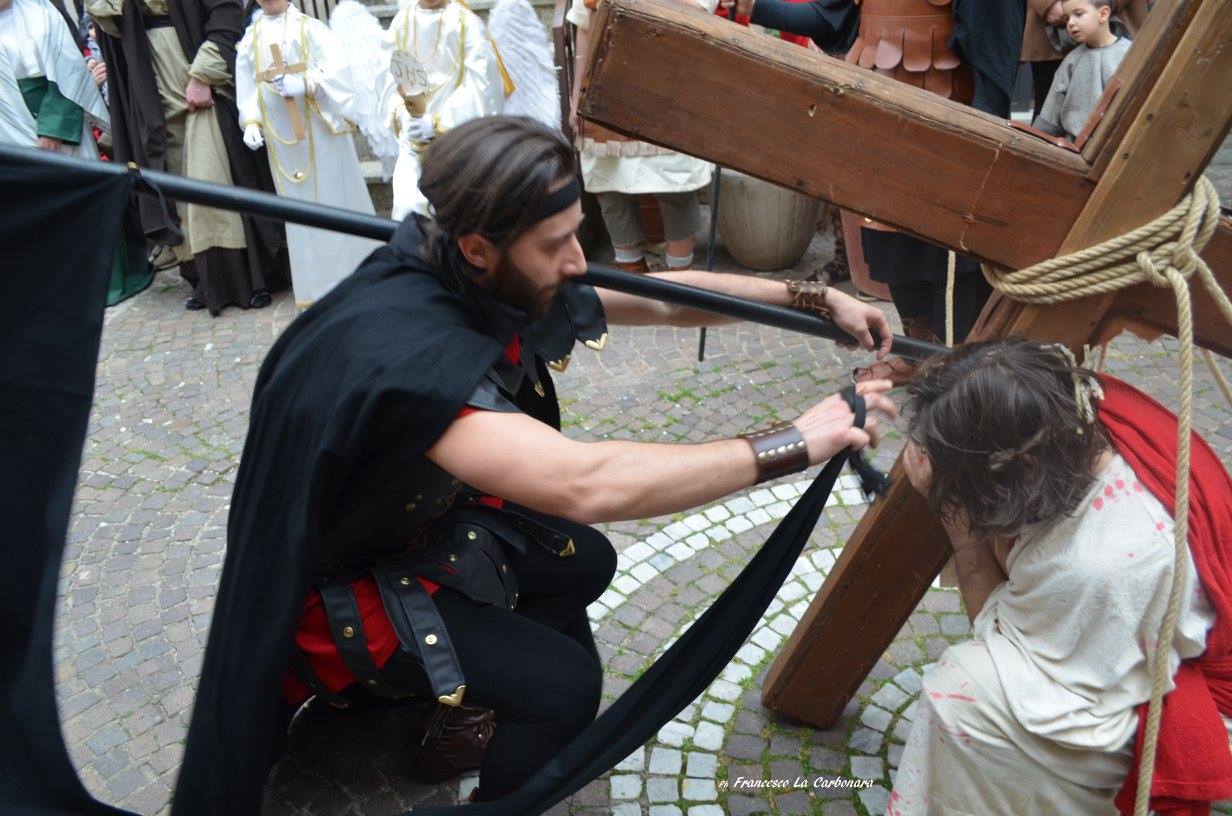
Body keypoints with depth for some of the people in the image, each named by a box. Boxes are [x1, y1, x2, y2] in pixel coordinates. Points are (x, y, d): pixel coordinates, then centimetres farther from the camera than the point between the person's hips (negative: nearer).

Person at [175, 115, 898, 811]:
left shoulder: (494, 281, -15)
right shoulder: (406, 351, -40)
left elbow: (662, 299, -6)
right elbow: (589, 484, -48)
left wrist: (818, 297, -10)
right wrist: (796, 442, -41)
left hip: (418, 515, 8)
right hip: (336, 576, -8)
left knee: (585, 561, 14)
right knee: (565, 685, -13)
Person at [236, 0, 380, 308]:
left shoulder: (310, 27, -2)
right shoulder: (250, 37, 11)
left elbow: (338, 67, -14)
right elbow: (245, 83, 10)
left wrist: (305, 83, -26)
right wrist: (251, 121, -4)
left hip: (320, 126, -4)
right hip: (280, 132, 4)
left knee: (335, 192, 1)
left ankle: (357, 271, 12)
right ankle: (315, 284, 14)